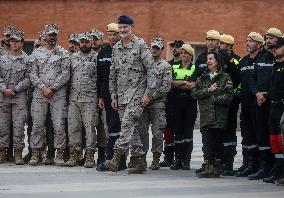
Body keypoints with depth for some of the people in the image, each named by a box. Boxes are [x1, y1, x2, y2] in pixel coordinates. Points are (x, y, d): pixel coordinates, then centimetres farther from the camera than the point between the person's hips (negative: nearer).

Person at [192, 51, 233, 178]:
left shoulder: (225, 78, 5)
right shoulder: (202, 78, 17)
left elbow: (228, 96, -6)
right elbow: (194, 94, 5)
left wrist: (213, 99, -8)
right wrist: (208, 90, -8)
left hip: (219, 114, -3)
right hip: (206, 114, 3)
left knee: (218, 141, -1)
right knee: (209, 141, -4)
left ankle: (217, 167, 3)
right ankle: (210, 166, -5)